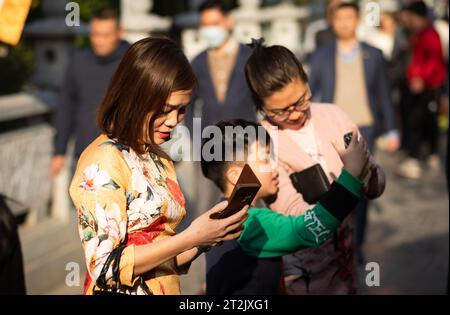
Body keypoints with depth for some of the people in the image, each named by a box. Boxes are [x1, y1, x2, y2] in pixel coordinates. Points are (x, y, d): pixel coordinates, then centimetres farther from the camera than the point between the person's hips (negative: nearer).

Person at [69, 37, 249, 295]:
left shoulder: (160, 161, 9)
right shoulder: (102, 160, -13)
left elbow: (166, 263, 10)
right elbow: (106, 268, -18)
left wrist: (210, 236, -6)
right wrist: (192, 237, -18)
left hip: (167, 289, 6)